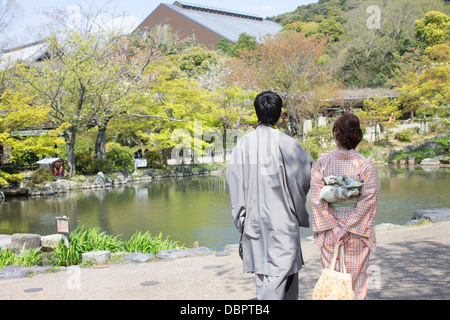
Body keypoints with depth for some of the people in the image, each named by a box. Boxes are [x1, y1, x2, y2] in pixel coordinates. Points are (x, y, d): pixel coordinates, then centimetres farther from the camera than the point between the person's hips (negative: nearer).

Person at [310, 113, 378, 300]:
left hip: (329, 233, 1)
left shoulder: (322, 163, -6)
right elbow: (368, 201, -13)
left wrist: (334, 227, -8)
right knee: (356, 279, 13)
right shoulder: (366, 166, -9)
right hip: (358, 234, -1)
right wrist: (347, 229, -13)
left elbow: (317, 200, -9)